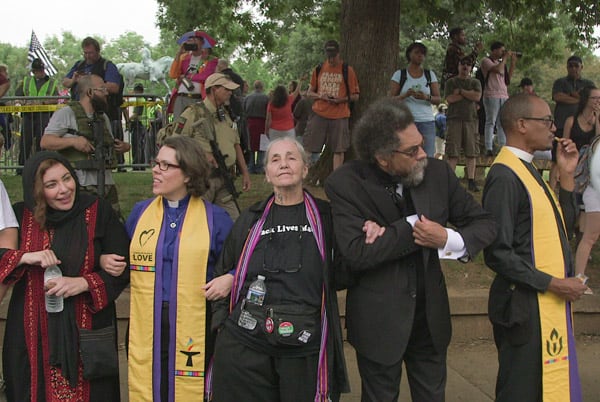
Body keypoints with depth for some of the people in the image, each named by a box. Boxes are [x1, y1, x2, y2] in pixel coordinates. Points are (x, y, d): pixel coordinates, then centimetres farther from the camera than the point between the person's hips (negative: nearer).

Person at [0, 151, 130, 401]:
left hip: (87, 332, -1)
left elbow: (123, 267, -3)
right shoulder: (20, 216, 0)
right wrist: (25, 257, -18)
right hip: (34, 334, 1)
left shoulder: (98, 212, -4)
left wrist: (84, 283, -17)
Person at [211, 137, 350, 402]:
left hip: (304, 347, -1)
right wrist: (221, 320, 8)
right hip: (245, 343, 2)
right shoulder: (251, 220, 12)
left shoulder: (325, 217, 6)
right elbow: (223, 273, 18)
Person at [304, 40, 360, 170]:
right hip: (319, 114, 2)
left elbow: (355, 96, 4)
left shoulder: (347, 70, 2)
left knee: (339, 149, 0)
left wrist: (341, 99, -15)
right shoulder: (319, 69, 9)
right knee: (309, 147, -1)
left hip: (339, 115, -2)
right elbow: (309, 93, 14)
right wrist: (320, 96, -7)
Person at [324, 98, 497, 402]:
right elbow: (355, 252, -26)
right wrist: (412, 227, -22)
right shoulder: (345, 184, -17)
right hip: (379, 318, -3)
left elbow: (484, 223, 2)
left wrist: (448, 239, -19)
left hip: (431, 314, 4)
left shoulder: (438, 173, -6)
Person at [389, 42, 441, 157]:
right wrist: (406, 95, -17)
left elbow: (438, 99, 7)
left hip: (427, 122, 2)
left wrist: (427, 97, -14)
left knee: (427, 158, -6)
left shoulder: (430, 75, 13)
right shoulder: (399, 74, 7)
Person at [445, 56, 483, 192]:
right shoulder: (451, 82, 10)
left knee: (472, 152, -2)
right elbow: (449, 99, -5)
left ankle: (471, 181, 2)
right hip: (455, 119, -2)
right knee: (453, 153, -5)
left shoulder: (475, 82, 16)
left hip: (471, 119, 2)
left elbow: (477, 97, -2)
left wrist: (460, 91, -3)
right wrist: (469, 94, -2)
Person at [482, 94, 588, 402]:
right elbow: (498, 254, -21)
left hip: (549, 305, 9)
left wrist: (566, 175, 5)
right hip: (525, 307, -9)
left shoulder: (527, 170, 10)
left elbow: (561, 228, 13)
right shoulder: (505, 176, -19)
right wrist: (552, 284, -17)